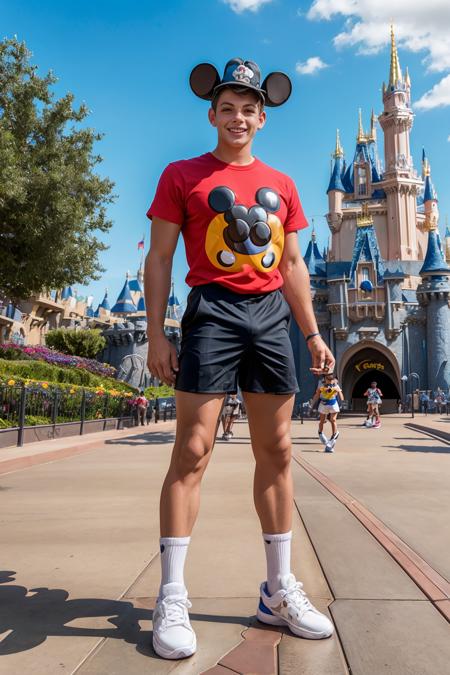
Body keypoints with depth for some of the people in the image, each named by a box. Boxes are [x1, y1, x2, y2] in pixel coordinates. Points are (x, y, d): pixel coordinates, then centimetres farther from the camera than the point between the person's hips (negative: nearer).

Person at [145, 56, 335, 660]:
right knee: (192, 451, -8)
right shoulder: (182, 175, 8)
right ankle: (171, 599, 5)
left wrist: (313, 334, 13)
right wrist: (156, 333, -7)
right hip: (214, 311, -4)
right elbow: (159, 257, 3)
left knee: (276, 452, 5)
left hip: (273, 316, 5)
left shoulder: (281, 185, 19)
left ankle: (280, 590, 19)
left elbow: (293, 265, 19)